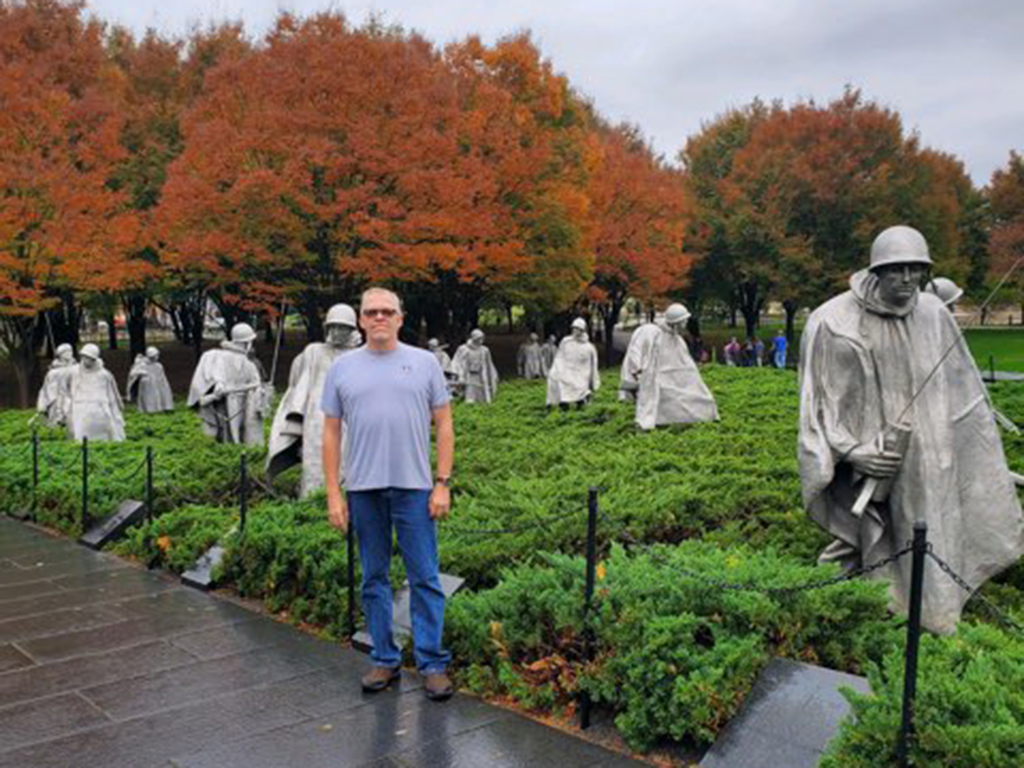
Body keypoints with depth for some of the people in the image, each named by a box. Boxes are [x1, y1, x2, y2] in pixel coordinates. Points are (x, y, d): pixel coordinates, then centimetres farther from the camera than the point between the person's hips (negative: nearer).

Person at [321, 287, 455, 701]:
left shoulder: (424, 363, 4)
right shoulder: (342, 368, 7)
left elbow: (444, 426, 3)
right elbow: (331, 434, 6)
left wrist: (442, 484, -4)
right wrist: (333, 494, 1)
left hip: (414, 487, -1)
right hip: (363, 490, 2)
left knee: (424, 577, 0)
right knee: (374, 578, 10)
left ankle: (432, 662, 10)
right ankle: (384, 659, 22)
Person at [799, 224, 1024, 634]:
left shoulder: (933, 314, 0)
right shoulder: (833, 322, -13)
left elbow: (962, 390, 12)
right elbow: (819, 398, -8)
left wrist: (980, 440, 16)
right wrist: (852, 451, -17)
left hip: (926, 459, 4)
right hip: (866, 463, -4)